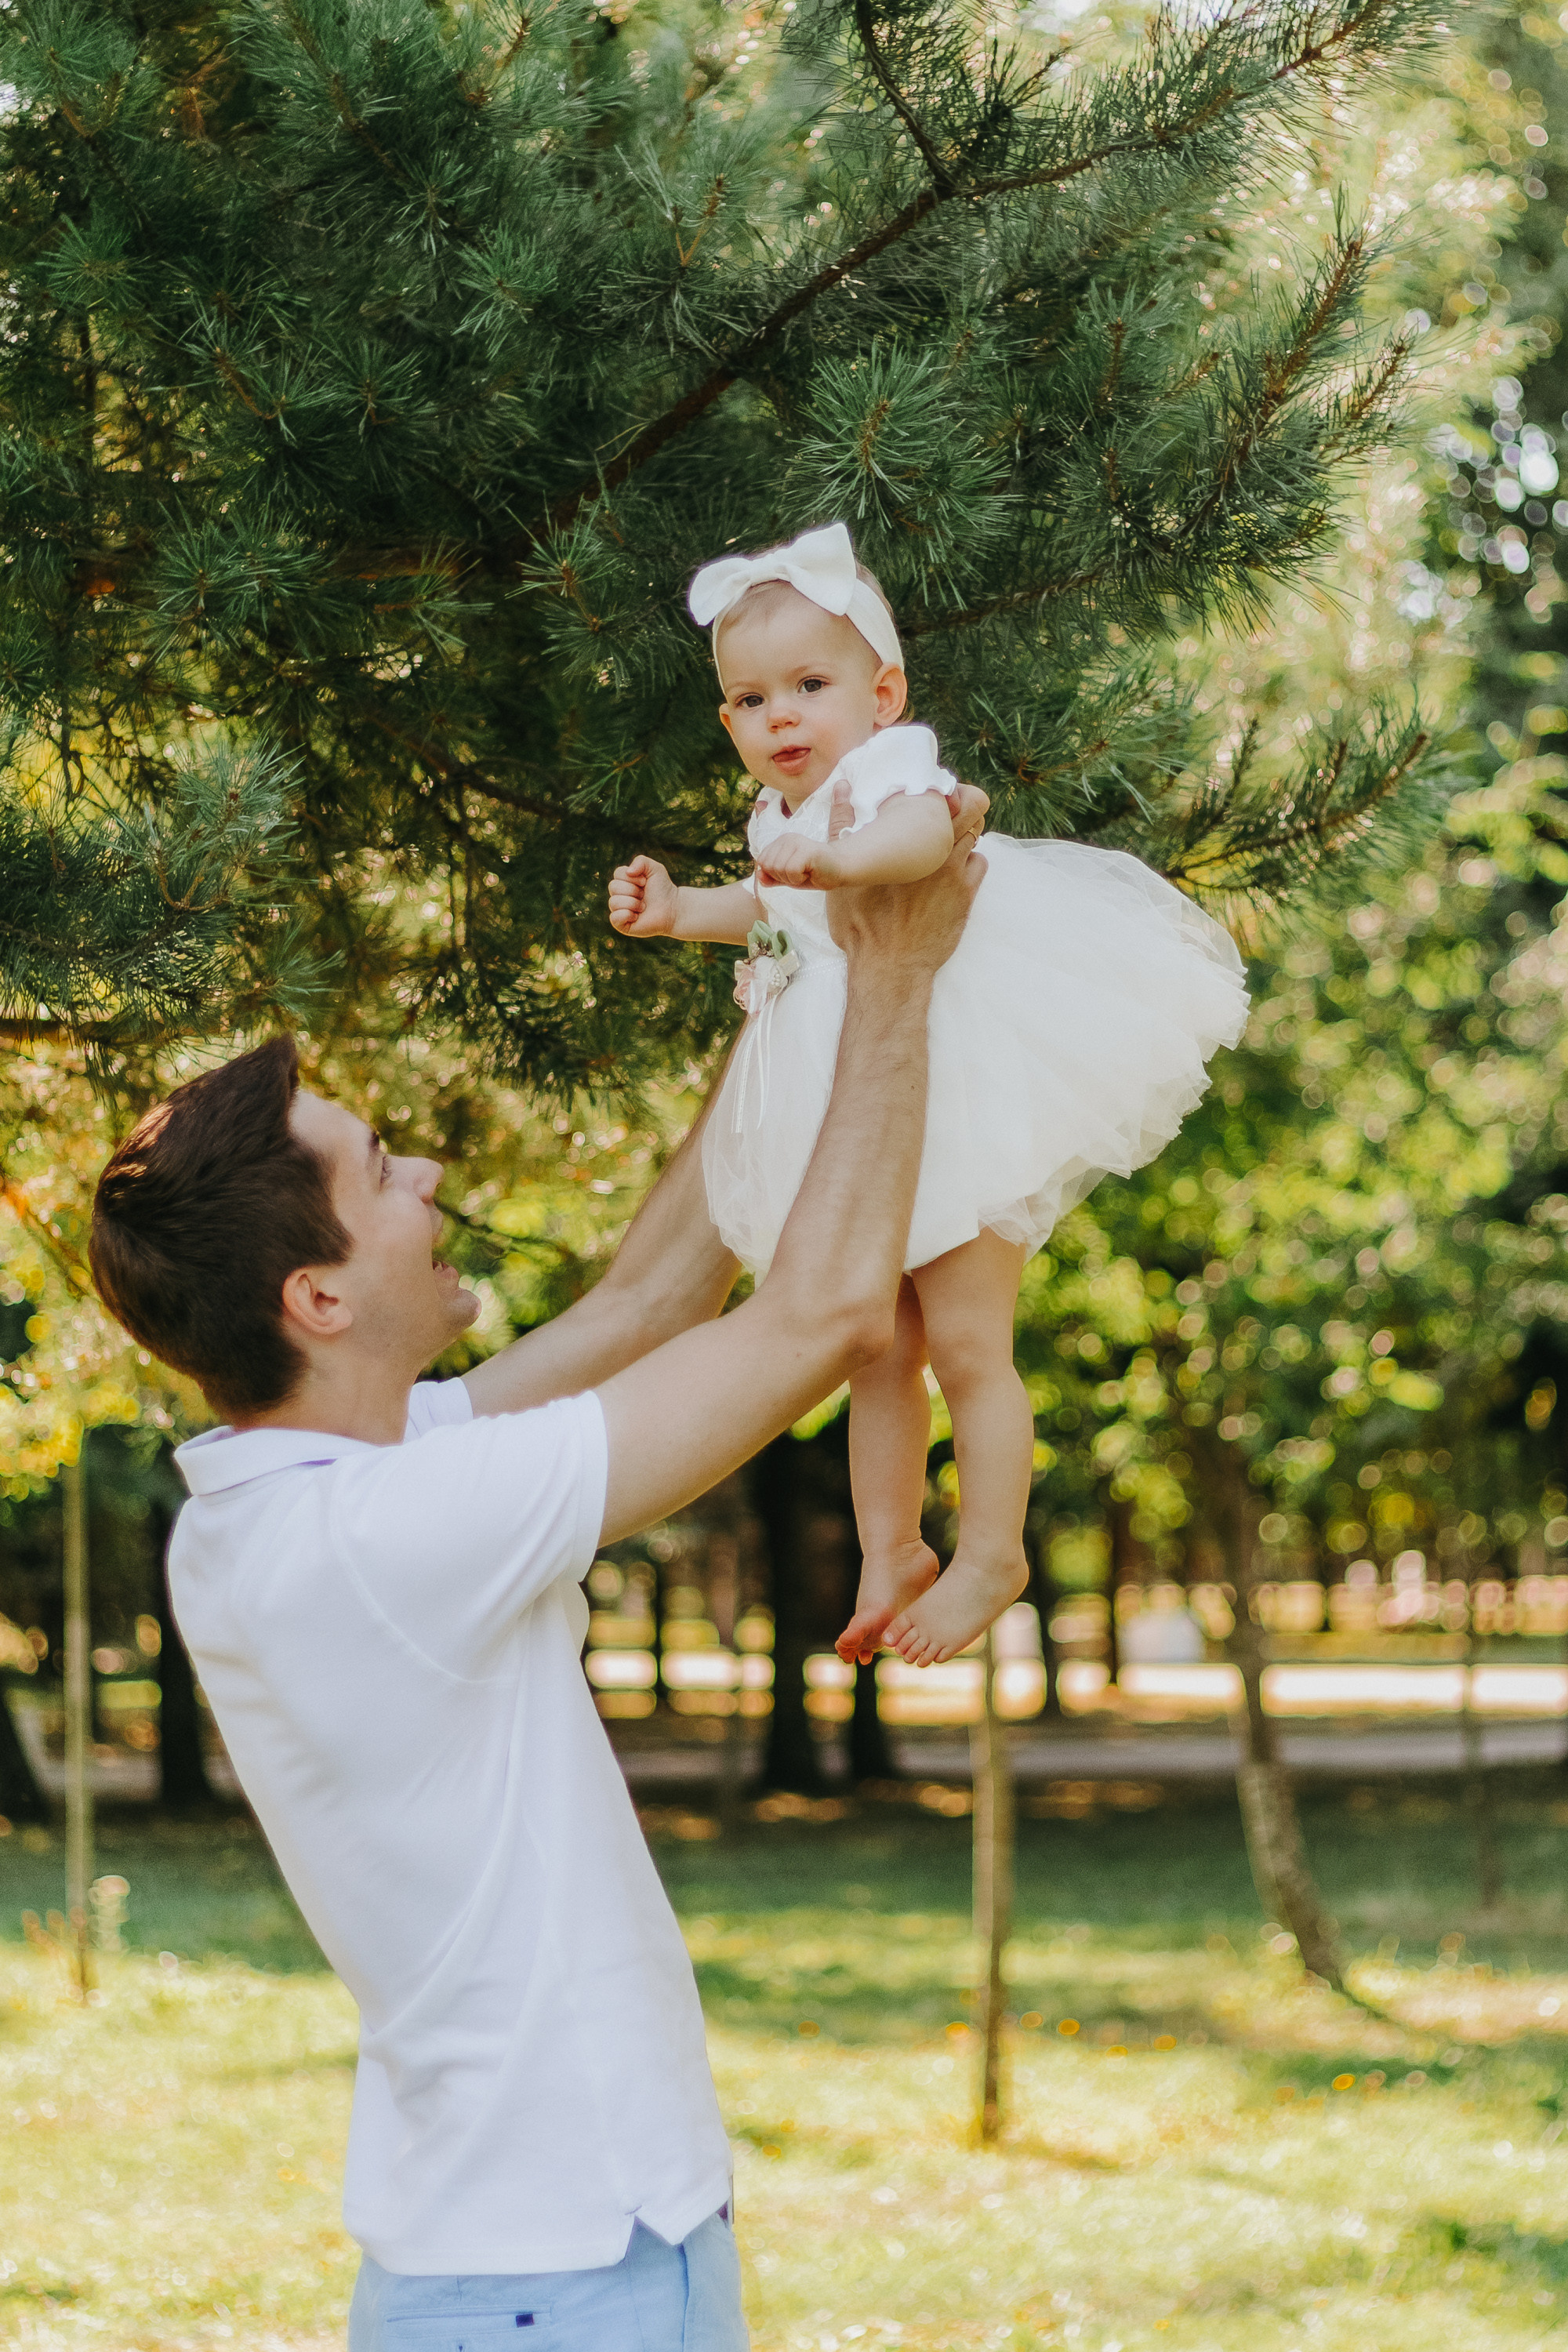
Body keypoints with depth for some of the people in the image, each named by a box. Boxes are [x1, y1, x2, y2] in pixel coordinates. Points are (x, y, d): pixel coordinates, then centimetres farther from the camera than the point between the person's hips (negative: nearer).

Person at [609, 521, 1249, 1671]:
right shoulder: (783, 819, 10)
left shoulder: (891, 768, -16)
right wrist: (677, 909, 22)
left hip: (943, 1103, -8)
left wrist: (830, 858, -60)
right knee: (878, 1355, 14)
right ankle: (890, 1554, 24)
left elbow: (923, 832, -43)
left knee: (966, 1346, -5)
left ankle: (992, 1555, 8)